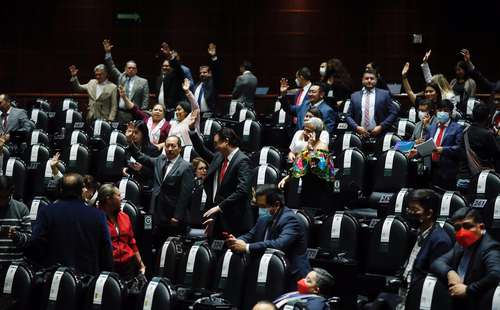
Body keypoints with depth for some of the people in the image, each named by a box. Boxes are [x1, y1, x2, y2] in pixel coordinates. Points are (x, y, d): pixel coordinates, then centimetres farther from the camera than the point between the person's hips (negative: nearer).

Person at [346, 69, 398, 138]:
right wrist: (357, 127, -6)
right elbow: (349, 116, 12)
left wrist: (381, 127, -8)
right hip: (360, 135, 1)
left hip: (379, 135, -1)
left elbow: (393, 113, 3)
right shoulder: (354, 96, 14)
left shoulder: (384, 94, 7)